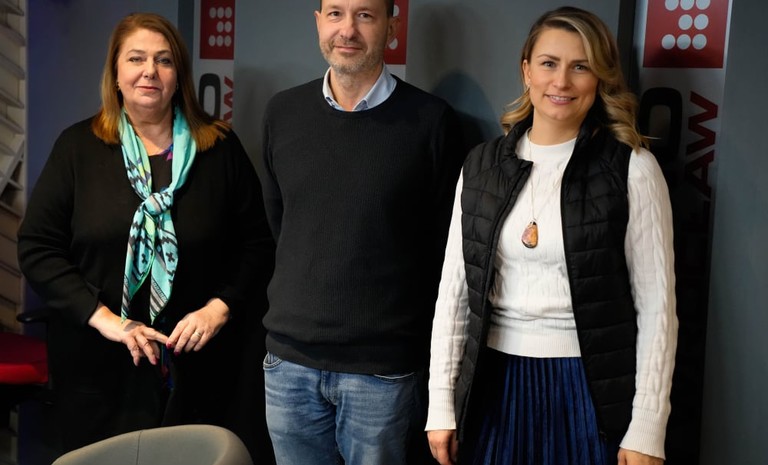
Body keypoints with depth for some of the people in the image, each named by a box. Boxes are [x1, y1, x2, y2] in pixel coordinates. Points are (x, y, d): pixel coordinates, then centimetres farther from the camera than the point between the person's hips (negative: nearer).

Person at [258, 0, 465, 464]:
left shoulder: (431, 120, -7)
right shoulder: (282, 112, 4)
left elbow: (447, 248, -2)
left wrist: (436, 366, 1)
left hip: (385, 367, -3)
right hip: (289, 359, 4)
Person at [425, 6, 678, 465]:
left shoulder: (633, 168, -7)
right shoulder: (482, 164, 2)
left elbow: (656, 306, -6)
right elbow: (455, 289, 4)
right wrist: (441, 404, 2)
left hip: (590, 388, -3)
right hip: (495, 383, 3)